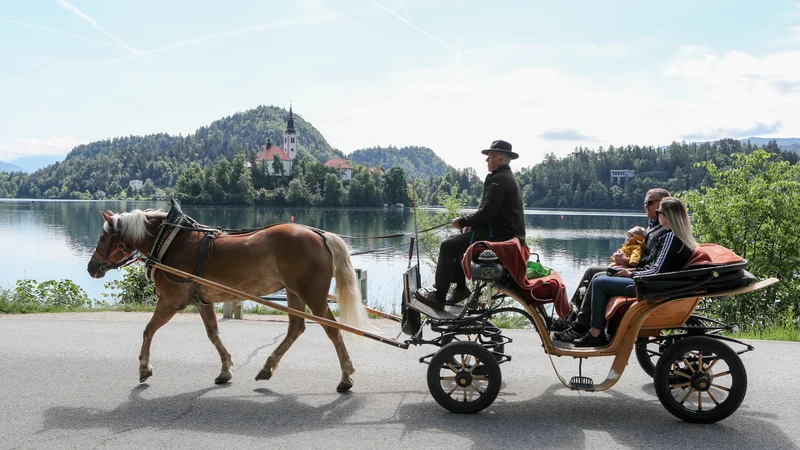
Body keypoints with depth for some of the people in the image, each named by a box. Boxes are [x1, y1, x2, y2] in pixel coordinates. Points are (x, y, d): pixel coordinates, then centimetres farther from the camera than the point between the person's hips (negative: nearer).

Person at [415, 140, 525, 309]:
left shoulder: (498, 179, -17)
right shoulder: (508, 177, 17)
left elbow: (486, 213, -22)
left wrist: (462, 221, -8)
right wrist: (470, 222, 7)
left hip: (498, 237, -11)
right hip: (506, 234, 11)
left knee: (448, 246, -8)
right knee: (455, 242, 19)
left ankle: (439, 296, -3)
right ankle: (460, 288, 21)